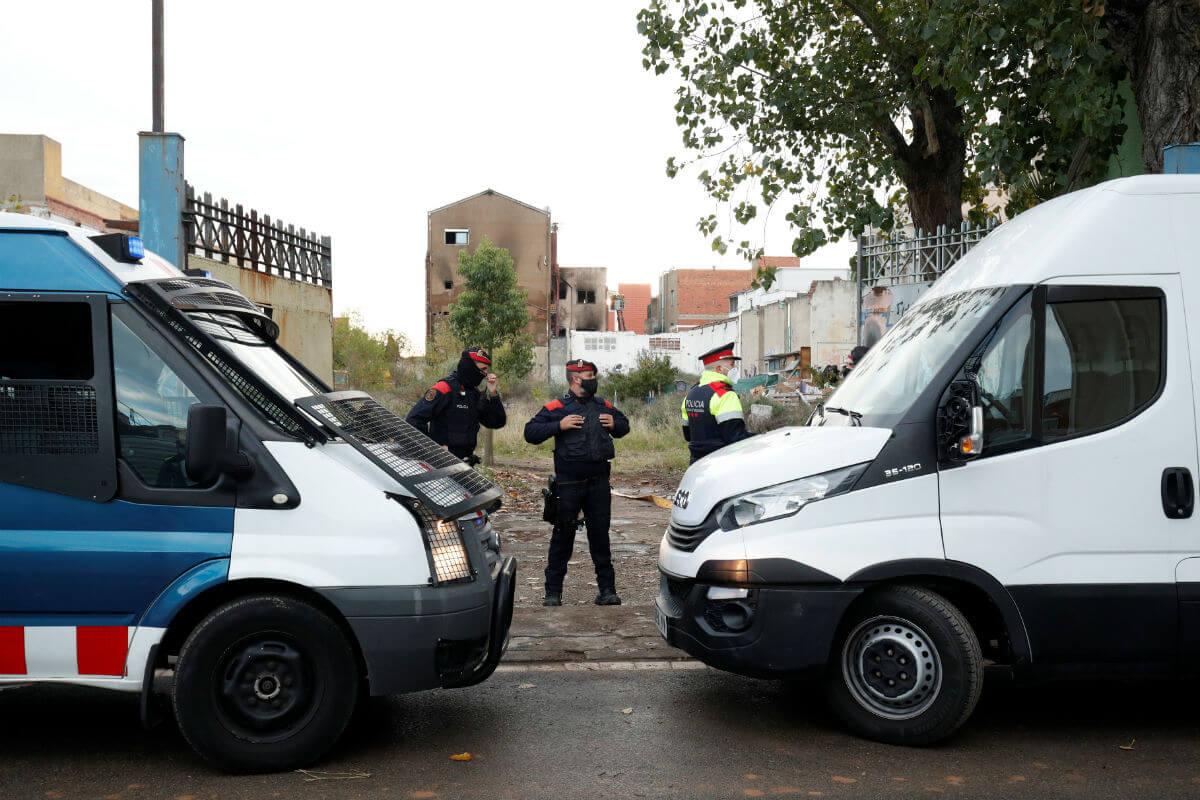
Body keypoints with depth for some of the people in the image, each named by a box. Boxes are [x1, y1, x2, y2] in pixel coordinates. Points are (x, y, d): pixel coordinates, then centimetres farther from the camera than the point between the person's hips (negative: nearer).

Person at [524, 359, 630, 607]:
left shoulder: (604, 406, 12)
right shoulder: (557, 407, -2)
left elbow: (624, 425, 28)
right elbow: (531, 432, -6)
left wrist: (614, 424, 5)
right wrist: (559, 425, -18)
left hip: (599, 484, 3)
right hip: (569, 485, -3)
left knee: (600, 535, 7)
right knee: (562, 536, 4)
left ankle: (607, 589, 15)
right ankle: (553, 591, 13)